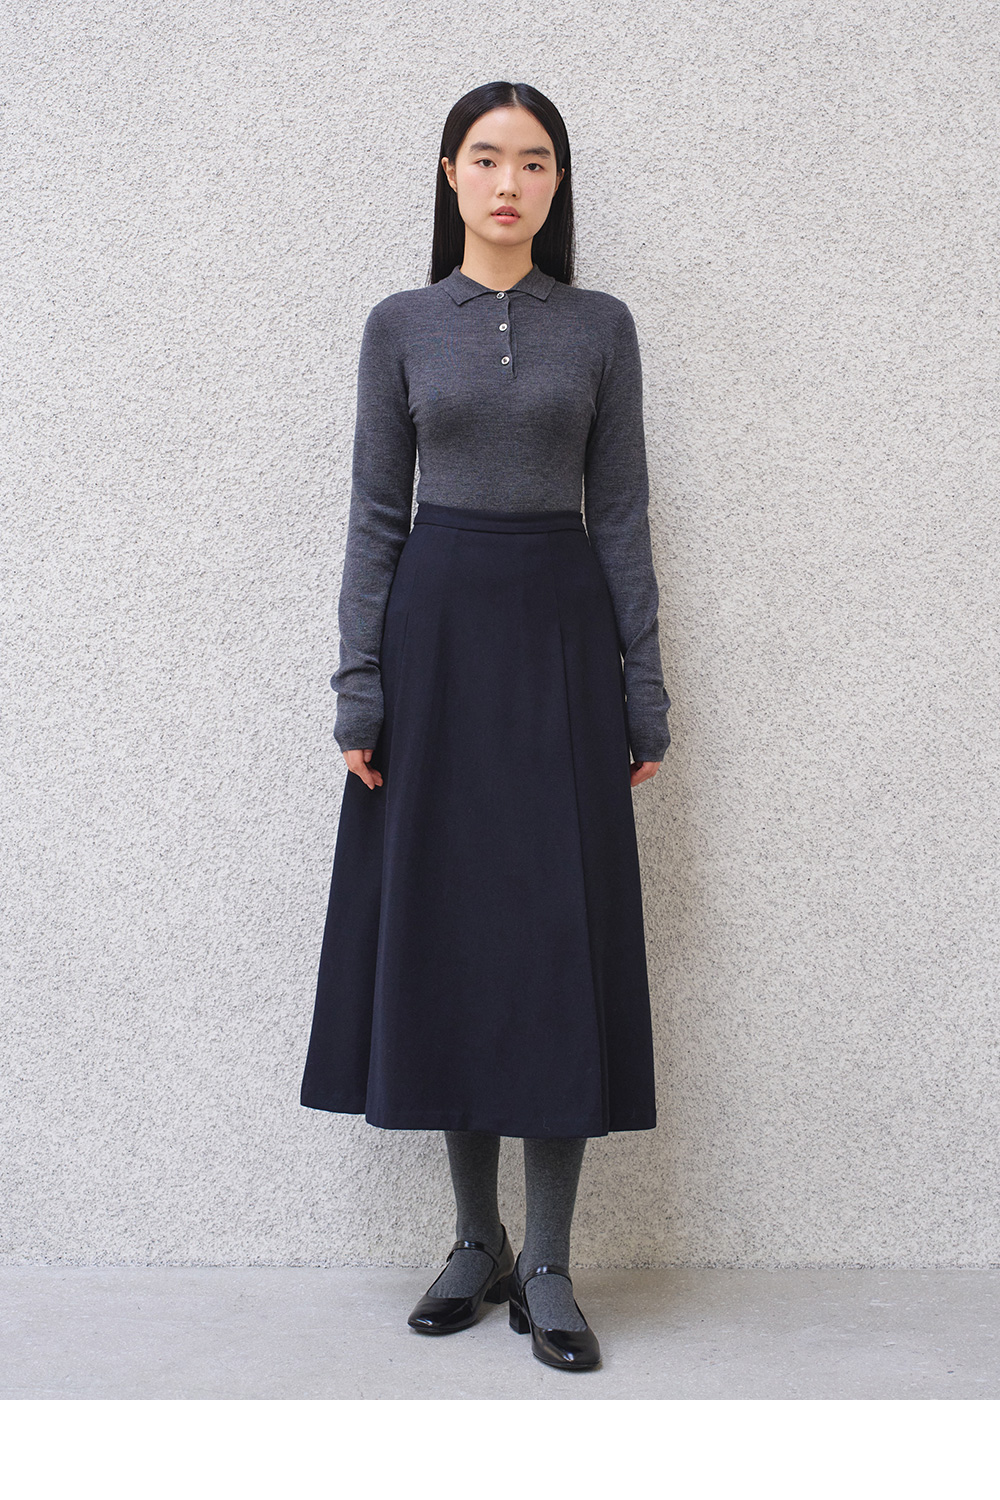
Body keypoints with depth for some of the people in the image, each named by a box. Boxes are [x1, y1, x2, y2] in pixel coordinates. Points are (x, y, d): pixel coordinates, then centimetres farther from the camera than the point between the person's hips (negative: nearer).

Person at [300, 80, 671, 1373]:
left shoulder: (601, 329, 6)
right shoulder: (401, 325, 6)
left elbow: (622, 516, 5)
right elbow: (376, 513, 4)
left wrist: (644, 689, 0)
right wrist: (360, 686, -5)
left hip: (561, 631, 0)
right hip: (435, 625, 1)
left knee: (563, 931, -3)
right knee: (443, 925, 3)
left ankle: (549, 1266, 6)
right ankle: (476, 1241, 17)